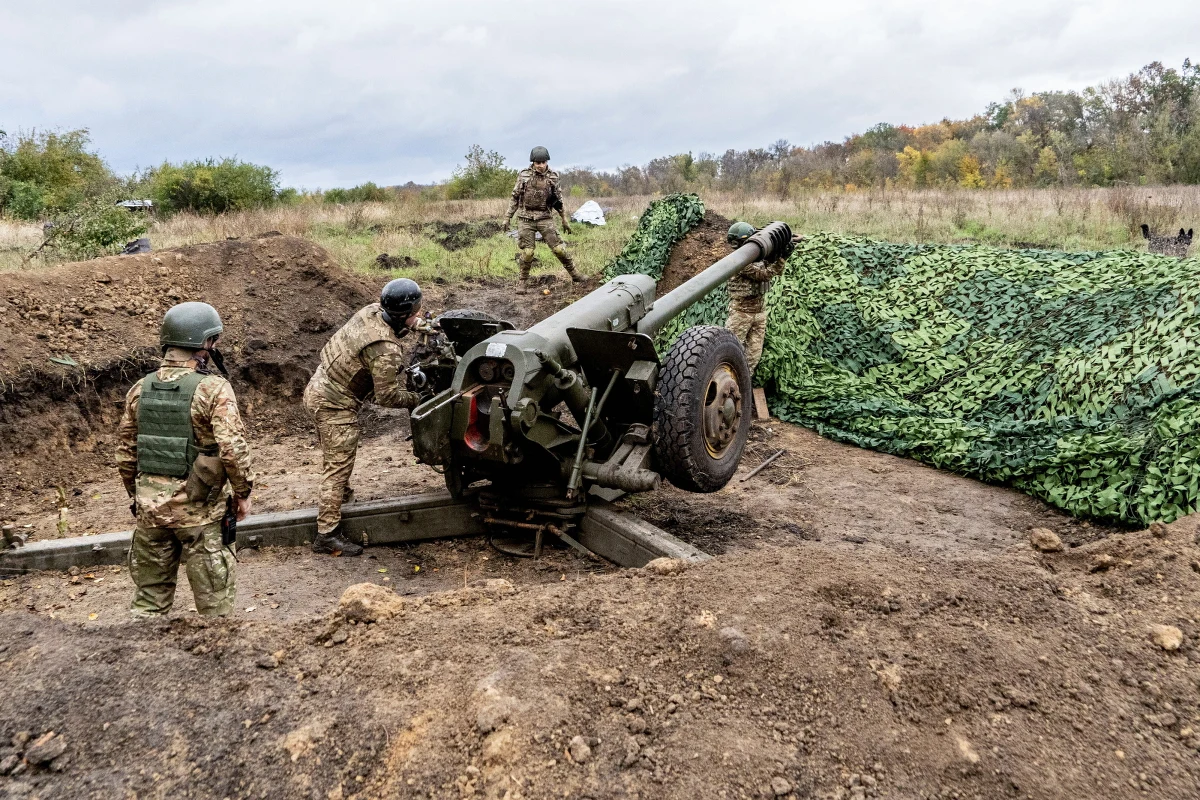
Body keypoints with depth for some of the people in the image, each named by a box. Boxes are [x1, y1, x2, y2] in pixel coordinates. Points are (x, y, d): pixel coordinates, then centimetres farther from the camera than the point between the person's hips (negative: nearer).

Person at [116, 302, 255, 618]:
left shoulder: (141, 388, 4)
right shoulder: (214, 389, -15)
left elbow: (126, 451, 10)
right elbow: (233, 449, -20)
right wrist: (243, 491, -6)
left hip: (150, 506, 6)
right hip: (198, 509, -5)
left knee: (150, 596, 17)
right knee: (214, 597, 7)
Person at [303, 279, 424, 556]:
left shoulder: (373, 311, -5)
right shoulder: (385, 350, -29)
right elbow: (387, 396, -22)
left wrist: (418, 324, 8)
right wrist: (416, 399, -6)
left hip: (319, 386, 9)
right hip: (335, 404, -9)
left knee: (334, 458, 29)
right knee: (339, 466, -3)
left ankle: (340, 495, 51)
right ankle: (327, 534, 2)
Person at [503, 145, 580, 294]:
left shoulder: (552, 177, 1)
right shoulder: (524, 175, -3)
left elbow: (558, 200, 10)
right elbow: (515, 198, 4)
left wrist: (565, 219, 11)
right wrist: (507, 217, 2)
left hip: (545, 218, 1)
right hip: (525, 218, -1)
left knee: (558, 248, -7)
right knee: (527, 252, -4)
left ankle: (574, 274, 7)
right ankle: (523, 282, 12)